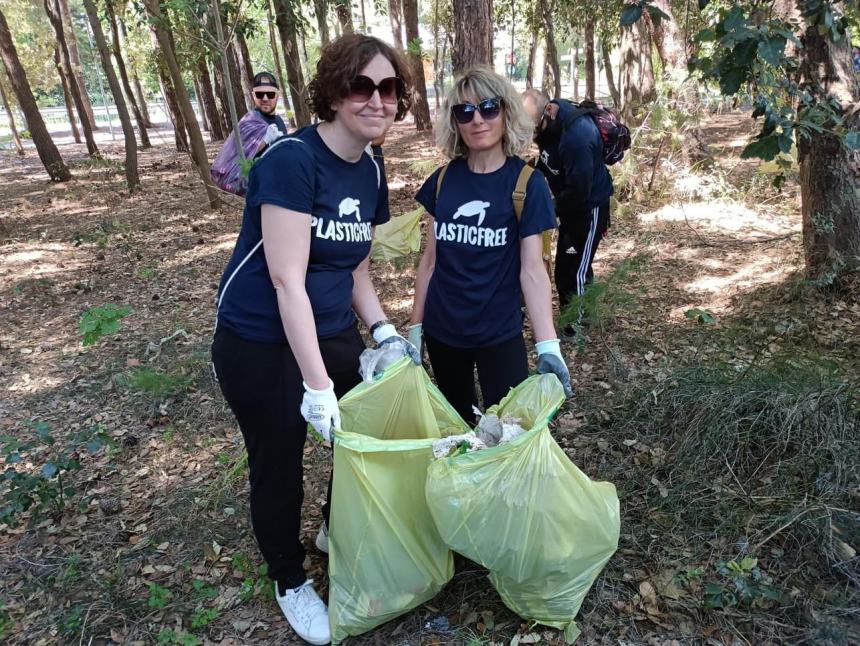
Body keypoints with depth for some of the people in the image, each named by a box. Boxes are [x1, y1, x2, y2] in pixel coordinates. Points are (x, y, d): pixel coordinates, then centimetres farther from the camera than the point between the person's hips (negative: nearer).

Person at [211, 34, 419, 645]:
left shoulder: (371, 172, 2)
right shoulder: (291, 159, -21)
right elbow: (287, 279, -25)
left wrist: (384, 330, -3)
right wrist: (317, 385, -26)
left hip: (334, 336, 7)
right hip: (261, 345, -7)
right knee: (278, 464, 10)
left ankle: (338, 532, 49)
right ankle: (291, 582, 37)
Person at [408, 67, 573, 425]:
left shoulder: (526, 182, -10)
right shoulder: (443, 179, 0)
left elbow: (532, 269, -13)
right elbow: (430, 259, 5)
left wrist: (548, 346, -21)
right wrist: (415, 326, 6)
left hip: (499, 333, -3)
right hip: (441, 331, 4)